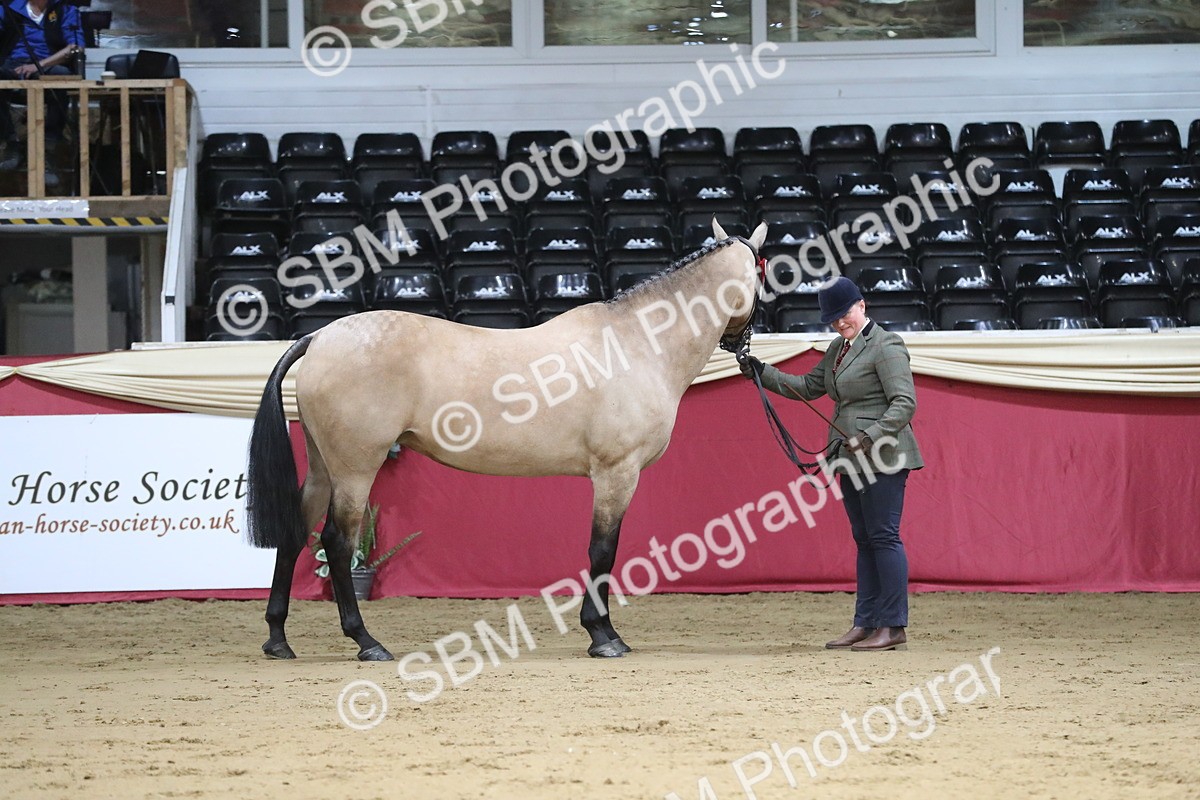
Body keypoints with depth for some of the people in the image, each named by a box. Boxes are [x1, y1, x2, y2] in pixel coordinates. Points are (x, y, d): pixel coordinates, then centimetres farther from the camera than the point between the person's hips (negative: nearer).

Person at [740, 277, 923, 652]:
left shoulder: (885, 347, -11)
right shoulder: (838, 349, 17)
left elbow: (904, 403, -16)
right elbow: (807, 387, 24)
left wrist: (870, 437, -26)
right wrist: (762, 373, 13)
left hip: (883, 458, -9)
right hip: (853, 461, 9)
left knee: (883, 536, -8)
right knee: (864, 540, 10)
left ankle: (893, 626, -5)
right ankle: (865, 623, 13)